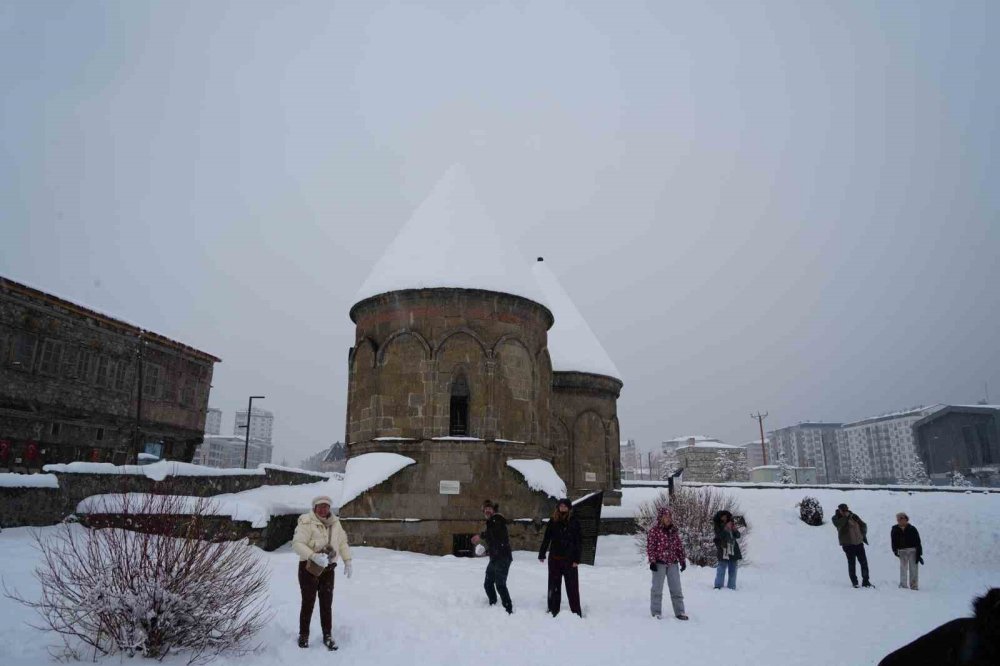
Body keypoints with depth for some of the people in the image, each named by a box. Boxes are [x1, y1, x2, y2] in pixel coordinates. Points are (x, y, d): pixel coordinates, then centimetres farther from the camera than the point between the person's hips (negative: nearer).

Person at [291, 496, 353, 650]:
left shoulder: (335, 523, 3)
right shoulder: (307, 522, -16)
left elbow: (342, 542, 13)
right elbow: (297, 544, -24)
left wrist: (347, 561, 6)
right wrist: (313, 556, -35)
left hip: (328, 568, 5)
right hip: (309, 568, -5)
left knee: (327, 603, 10)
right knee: (308, 602, 5)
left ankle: (327, 636, 21)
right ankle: (303, 635, 24)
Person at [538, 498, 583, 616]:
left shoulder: (574, 522, -4)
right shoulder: (553, 521, 0)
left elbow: (579, 542, -4)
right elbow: (546, 539, 5)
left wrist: (576, 559, -10)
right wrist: (541, 554, 3)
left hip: (569, 559, -2)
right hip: (554, 559, 2)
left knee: (572, 587, 1)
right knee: (554, 586, 11)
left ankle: (576, 613, 11)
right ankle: (553, 611, 23)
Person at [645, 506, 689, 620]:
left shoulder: (674, 531, 9)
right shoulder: (654, 531, -8)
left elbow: (679, 546, 14)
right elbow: (650, 547, -10)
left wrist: (682, 560, 12)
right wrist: (652, 561, -15)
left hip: (673, 563, 5)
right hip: (659, 563, -5)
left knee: (676, 588, 9)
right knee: (657, 588, 4)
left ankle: (679, 612, 18)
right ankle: (656, 612, 14)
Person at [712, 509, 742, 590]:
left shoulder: (731, 524, 10)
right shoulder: (717, 526, -3)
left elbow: (738, 536, 10)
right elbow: (719, 536, -17)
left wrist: (735, 530, -10)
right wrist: (726, 529, -24)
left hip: (733, 551, 5)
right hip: (723, 551, -5)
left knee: (733, 570, 9)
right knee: (722, 568, -9)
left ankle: (731, 587, 17)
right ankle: (718, 586, -3)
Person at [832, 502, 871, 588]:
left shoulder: (854, 516, 6)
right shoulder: (836, 518, -3)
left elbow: (863, 525, 17)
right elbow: (838, 524, -25)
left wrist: (863, 535, 3)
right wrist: (846, 517, -23)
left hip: (859, 542, 4)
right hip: (848, 544, -3)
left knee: (864, 562, 6)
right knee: (851, 563, -3)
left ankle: (865, 581, 18)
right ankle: (854, 582, 7)